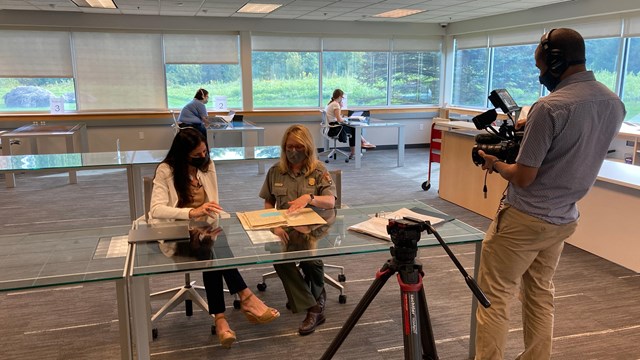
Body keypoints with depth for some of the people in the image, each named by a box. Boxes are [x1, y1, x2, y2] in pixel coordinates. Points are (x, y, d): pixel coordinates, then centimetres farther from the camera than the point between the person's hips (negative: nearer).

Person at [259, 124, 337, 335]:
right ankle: (313, 307, -19)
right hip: (286, 229, 2)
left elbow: (330, 202, -9)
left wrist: (309, 198, -30)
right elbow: (268, 204, 13)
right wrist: (275, 226, -7)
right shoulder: (275, 172, 10)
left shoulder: (319, 171, 2)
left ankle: (315, 297, 2)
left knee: (310, 256, -32)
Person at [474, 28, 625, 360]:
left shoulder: (550, 107, -21)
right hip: (563, 219, 8)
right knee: (540, 295, 20)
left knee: (494, 297, 3)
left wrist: (495, 163, 0)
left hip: (524, 219, -8)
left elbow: (523, 179, -19)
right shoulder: (614, 104, 3)